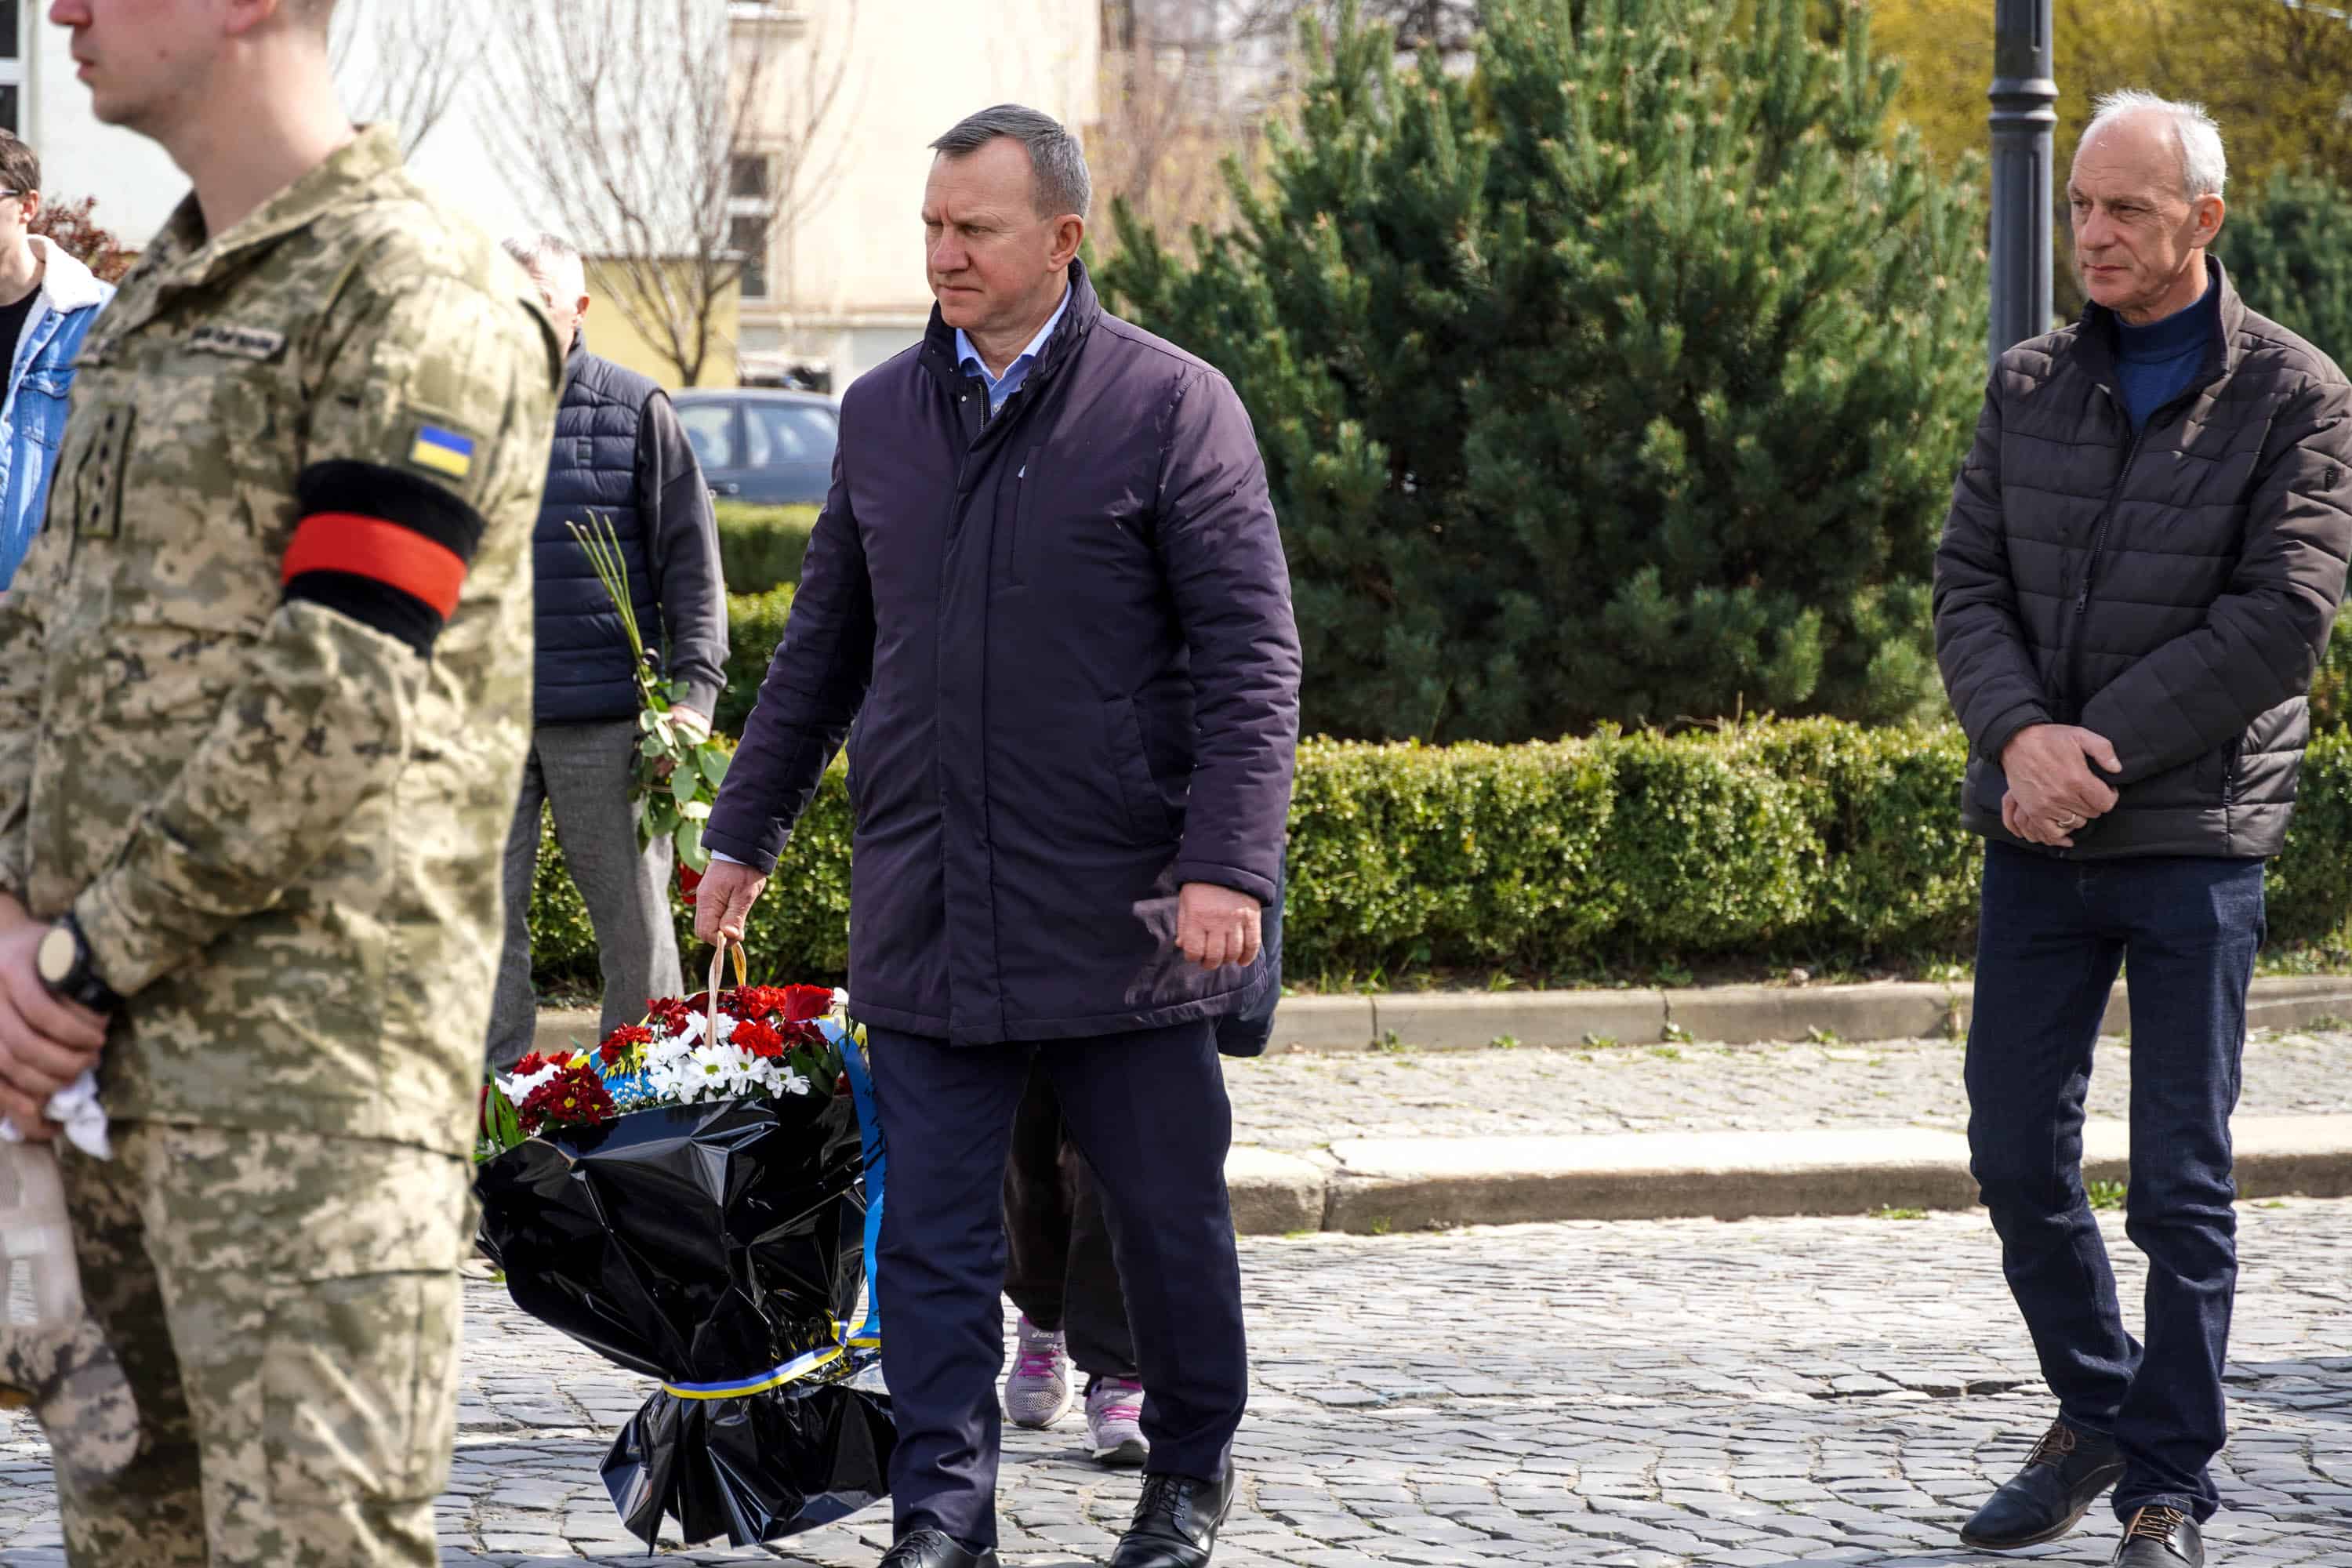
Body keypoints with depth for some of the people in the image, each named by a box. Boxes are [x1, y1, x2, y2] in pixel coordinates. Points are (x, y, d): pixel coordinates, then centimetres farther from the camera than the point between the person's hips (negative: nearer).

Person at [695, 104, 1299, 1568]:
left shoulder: (1172, 405, -4)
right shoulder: (882, 413, 11)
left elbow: (1251, 657, -7)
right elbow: (824, 644, 20)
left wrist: (1227, 863, -16)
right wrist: (747, 830, 19)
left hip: (1118, 912, -3)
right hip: (924, 921, 4)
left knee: (1168, 1212, 8)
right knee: (933, 1229, 2)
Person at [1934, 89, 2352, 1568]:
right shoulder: (2031, 387, 9)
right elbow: (1969, 581, 4)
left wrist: (2098, 750, -15)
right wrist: (2021, 737, -16)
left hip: (2194, 836, -4)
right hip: (2037, 836, 4)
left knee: (2183, 1183, 0)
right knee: (2018, 1153, 9)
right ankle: (2095, 1417, 29)